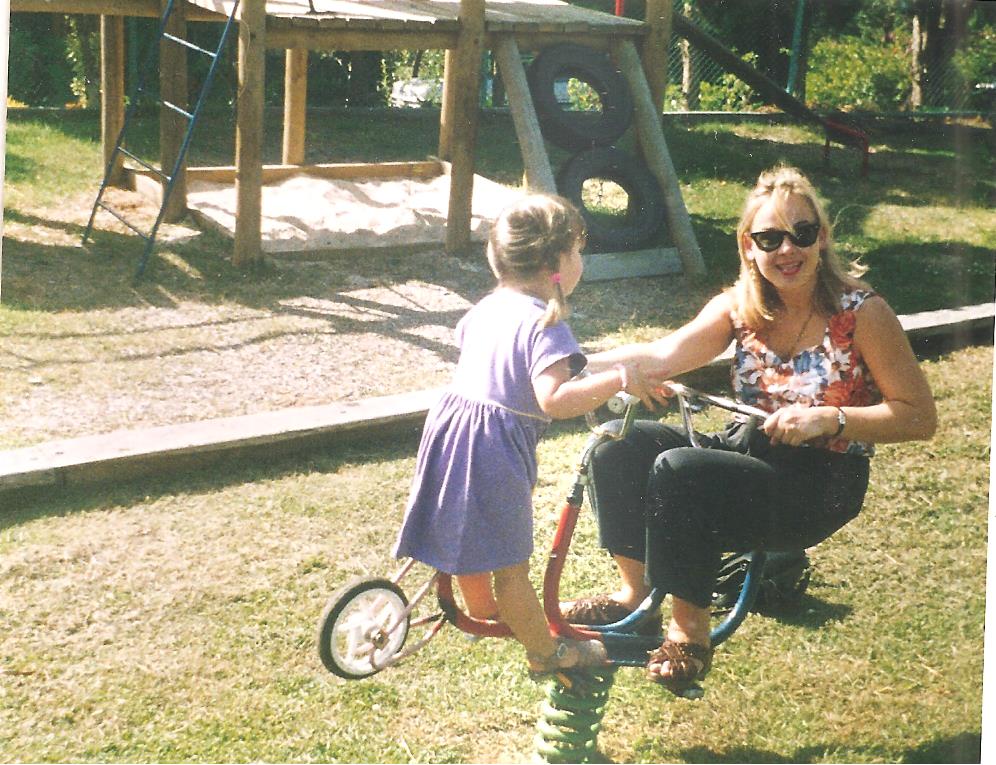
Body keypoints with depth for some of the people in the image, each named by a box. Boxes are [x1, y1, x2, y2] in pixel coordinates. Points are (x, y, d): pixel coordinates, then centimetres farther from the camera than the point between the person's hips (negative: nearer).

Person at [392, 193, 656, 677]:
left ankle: (480, 607, 51)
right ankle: (546, 653, 19)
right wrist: (617, 378, -30)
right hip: (496, 448, -9)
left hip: (451, 422, 9)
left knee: (471, 534, 29)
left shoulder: (490, 306, 7)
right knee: (510, 562, 4)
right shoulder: (545, 324, -19)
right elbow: (554, 399, -32)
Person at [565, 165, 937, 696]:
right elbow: (664, 355, -16)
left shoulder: (860, 312, -12)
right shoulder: (739, 306, 1)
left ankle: (689, 631, -12)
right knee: (623, 445, -14)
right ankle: (631, 591, 3)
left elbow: (919, 416, -12)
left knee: (679, 471, -28)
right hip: (750, 450, 6)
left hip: (822, 483, -6)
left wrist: (828, 418, -24)